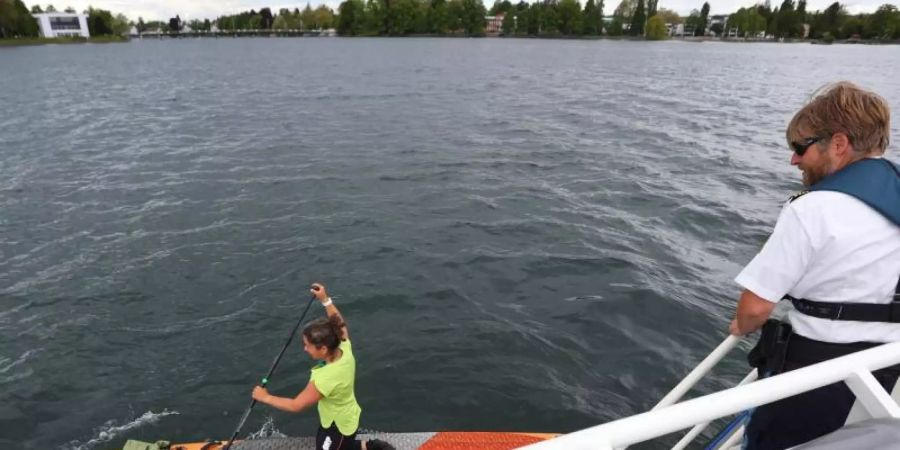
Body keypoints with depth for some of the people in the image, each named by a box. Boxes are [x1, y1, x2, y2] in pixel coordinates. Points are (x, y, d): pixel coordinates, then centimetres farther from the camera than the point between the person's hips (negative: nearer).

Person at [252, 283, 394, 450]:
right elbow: (340, 325, 3)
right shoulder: (345, 348, -19)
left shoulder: (325, 378, -37)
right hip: (349, 419, 8)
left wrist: (265, 397, -12)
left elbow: (295, 405, -24)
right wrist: (325, 300, 2)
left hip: (337, 427, -8)